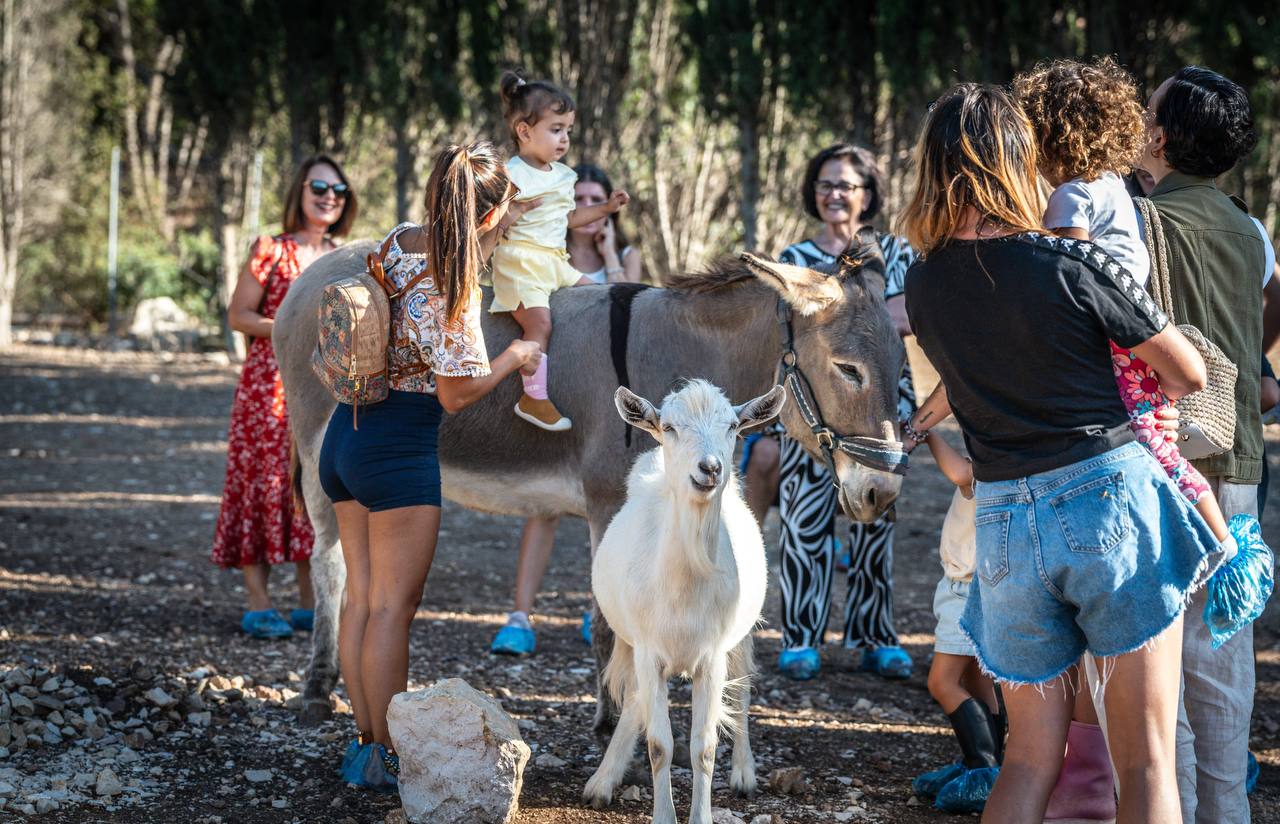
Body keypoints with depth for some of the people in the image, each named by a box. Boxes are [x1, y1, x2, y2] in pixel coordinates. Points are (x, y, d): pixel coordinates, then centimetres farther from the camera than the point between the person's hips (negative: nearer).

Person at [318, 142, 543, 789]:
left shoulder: (397, 241, 3)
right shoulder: (450, 286, -20)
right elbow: (456, 394, -15)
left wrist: (501, 222, 26)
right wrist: (514, 358, 0)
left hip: (345, 434, 8)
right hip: (399, 449, -8)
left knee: (360, 597, 14)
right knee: (393, 607, 0)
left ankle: (363, 740, 21)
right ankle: (386, 758, 7)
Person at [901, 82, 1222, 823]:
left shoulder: (923, 287, 3)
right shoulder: (1071, 265, -10)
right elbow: (1189, 374, 0)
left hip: (1005, 521, 4)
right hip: (1109, 494, -4)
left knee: (1031, 754, 15)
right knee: (1147, 759, 1)